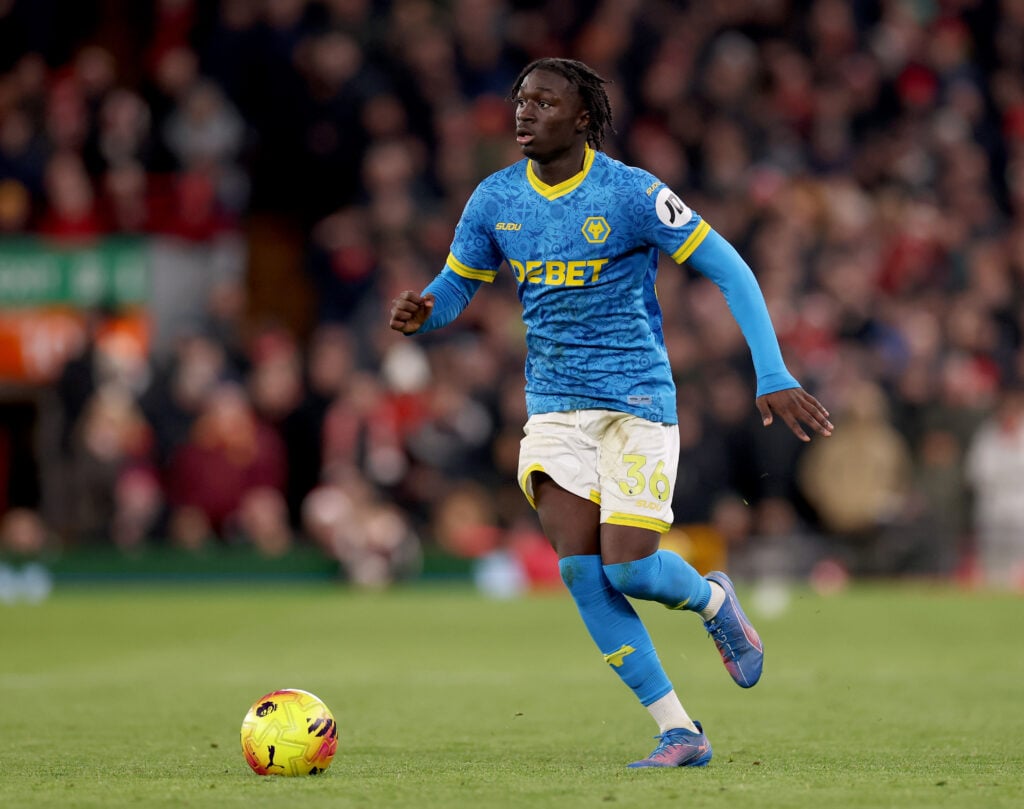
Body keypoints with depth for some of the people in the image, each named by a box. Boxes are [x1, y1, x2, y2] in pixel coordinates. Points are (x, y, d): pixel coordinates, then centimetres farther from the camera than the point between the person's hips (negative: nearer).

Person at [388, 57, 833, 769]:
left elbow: (730, 271, -9)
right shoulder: (495, 201, 2)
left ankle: (713, 600, 25)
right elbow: (454, 287, 14)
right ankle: (680, 734, -2)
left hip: (637, 401, -4)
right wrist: (420, 313, -12)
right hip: (554, 409, 4)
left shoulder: (630, 193, -12)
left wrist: (773, 376, -17)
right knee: (581, 569, -10)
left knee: (629, 569, -13)